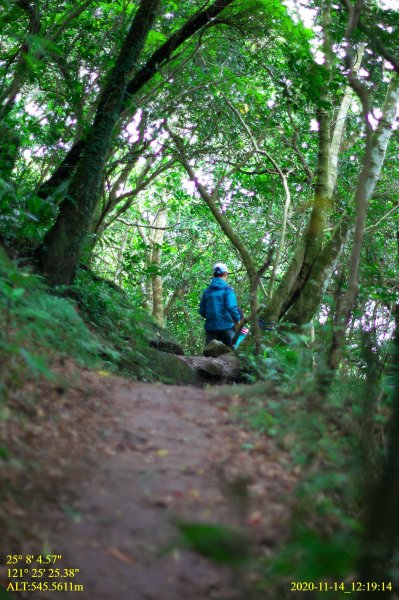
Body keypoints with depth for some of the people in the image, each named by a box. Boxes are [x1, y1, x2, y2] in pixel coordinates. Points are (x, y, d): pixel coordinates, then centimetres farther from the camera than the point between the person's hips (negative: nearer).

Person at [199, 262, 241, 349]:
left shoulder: (207, 291, 7)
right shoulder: (227, 289, -6)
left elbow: (202, 311, 7)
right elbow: (231, 307, -18)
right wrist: (237, 320, -5)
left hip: (210, 327, 4)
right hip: (225, 326, -4)